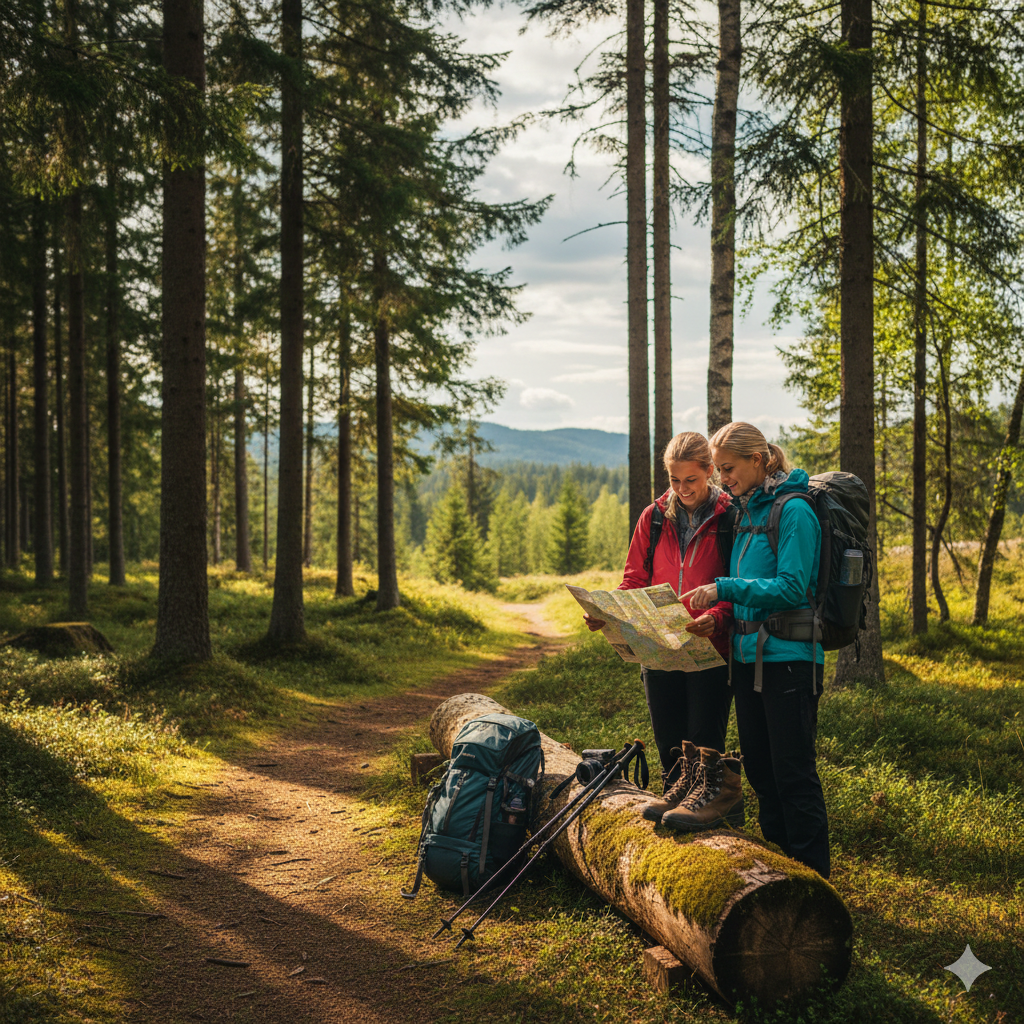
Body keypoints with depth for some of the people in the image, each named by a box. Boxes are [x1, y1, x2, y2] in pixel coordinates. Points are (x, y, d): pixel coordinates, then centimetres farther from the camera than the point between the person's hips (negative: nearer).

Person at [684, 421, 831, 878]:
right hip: (748, 657, 9)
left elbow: (792, 588, -18)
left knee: (794, 774, -4)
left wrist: (725, 588, -19)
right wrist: (716, 608, 6)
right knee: (760, 770, 14)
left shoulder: (793, 511, -11)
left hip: (788, 659, -9)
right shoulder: (744, 512, 14)